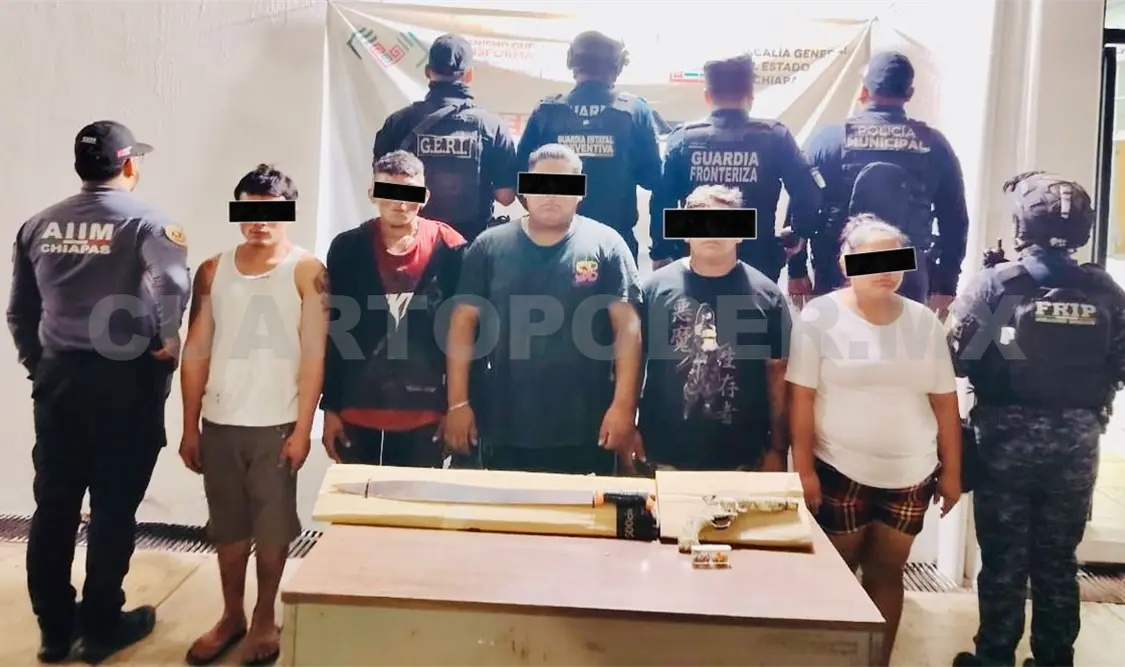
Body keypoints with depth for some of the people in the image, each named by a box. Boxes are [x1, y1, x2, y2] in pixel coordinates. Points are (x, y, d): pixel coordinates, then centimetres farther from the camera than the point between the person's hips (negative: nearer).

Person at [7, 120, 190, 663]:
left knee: (54, 506, 11)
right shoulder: (146, 221, -7)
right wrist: (167, 342, -12)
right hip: (124, 378, -5)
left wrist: (39, 366, 21)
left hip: (57, 376, 5)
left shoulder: (38, 226, 9)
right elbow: (173, 284, -26)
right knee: (113, 507, 5)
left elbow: (19, 312, 12)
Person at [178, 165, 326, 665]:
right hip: (219, 423, 3)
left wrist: (302, 429, -11)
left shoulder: (307, 271, -5)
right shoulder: (213, 271, 5)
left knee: (272, 526, 7)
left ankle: (264, 618, 25)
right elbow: (196, 352, 7)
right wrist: (189, 428, 5)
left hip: (276, 425, -3)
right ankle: (231, 616, 30)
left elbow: (314, 355, -8)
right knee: (227, 526, 13)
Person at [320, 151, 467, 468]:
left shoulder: (450, 248, -5)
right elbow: (333, 333, 2)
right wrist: (330, 407, 1)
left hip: (425, 414, -1)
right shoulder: (347, 248, -2)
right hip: (356, 411, 1)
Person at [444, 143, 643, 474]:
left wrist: (623, 405, -13)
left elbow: (627, 326, -5)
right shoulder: (489, 246, 3)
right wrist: (458, 403, -3)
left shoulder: (605, 245, -2)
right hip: (506, 429, 2)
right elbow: (463, 323, 2)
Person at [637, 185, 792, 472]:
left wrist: (778, 448, 1)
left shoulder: (766, 294, -1)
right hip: (664, 455, 0)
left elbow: (778, 374, 1)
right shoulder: (655, 287, -3)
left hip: (742, 459, 0)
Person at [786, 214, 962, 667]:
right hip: (839, 471, -3)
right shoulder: (820, 315, -7)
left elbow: (945, 401, 7)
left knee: (887, 572, 13)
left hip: (910, 474, 3)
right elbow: (801, 397, -9)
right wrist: (803, 468, -13)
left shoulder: (923, 321, 3)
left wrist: (951, 471, 7)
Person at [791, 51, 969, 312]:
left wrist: (797, 272, 7)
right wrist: (945, 285, 14)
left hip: (839, 278, -1)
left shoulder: (830, 138, -2)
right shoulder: (934, 145, 3)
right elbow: (954, 220, 6)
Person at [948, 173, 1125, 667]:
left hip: (1008, 434, -2)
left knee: (1003, 554, 10)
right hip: (1077, 439, 3)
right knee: (1059, 558, 15)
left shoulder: (996, 283, -12)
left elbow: (956, 356, -14)